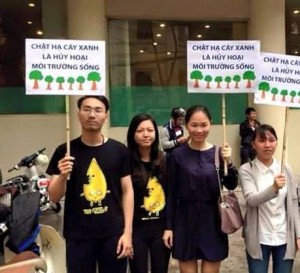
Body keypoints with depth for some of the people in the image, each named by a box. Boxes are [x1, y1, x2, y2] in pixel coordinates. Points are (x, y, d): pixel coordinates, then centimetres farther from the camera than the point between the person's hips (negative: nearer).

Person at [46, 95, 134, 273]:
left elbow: (127, 191, 2)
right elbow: (54, 198, 1)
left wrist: (128, 232, -3)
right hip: (78, 237, 0)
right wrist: (63, 176, -18)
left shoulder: (119, 150, 0)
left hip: (113, 234, 1)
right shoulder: (65, 151, -1)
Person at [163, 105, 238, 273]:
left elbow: (232, 186, -4)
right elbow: (171, 193, -2)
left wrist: (228, 162, -21)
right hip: (185, 221, -1)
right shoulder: (177, 155, -5)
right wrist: (169, 226, -2)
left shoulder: (218, 153, -1)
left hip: (213, 221, 1)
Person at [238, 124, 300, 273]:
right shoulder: (246, 170, -9)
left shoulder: (286, 169, 1)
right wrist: (274, 188, -37)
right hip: (259, 239, -3)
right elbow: (251, 199, -21)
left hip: (284, 237, 3)